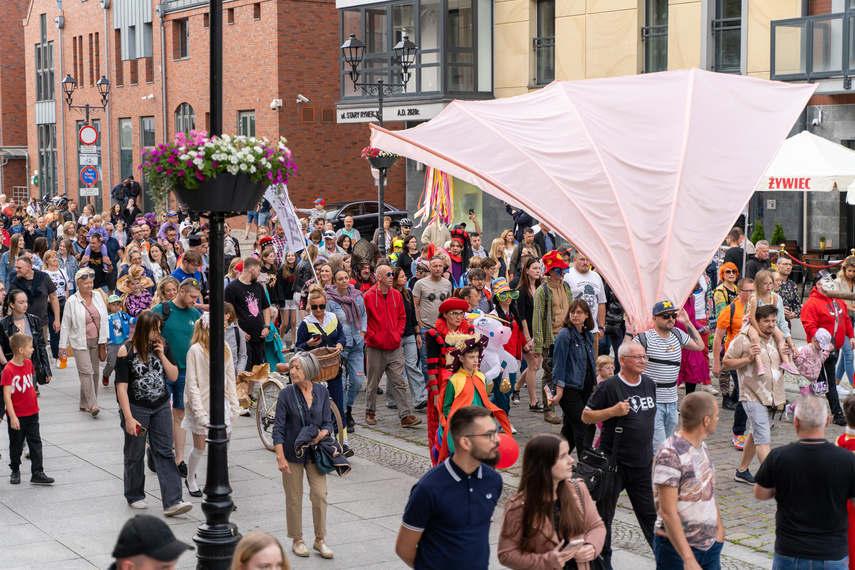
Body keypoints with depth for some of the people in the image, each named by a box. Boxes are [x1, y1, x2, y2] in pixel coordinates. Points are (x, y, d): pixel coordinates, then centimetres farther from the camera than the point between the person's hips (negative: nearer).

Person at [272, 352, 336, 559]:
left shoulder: (322, 391, -2)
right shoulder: (286, 394, -10)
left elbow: (328, 422, 4)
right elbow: (278, 428, -9)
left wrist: (322, 433, -19)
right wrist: (280, 457, -16)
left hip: (315, 452, 2)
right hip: (293, 454, -2)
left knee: (320, 495, -1)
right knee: (294, 499, 5)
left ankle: (320, 540, 13)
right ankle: (297, 540, 20)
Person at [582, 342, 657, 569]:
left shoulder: (649, 384, 7)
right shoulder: (609, 387, -13)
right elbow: (586, 416, -10)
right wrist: (613, 411, -24)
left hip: (643, 464, 5)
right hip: (614, 463, -5)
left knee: (650, 512, 10)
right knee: (604, 514, 6)